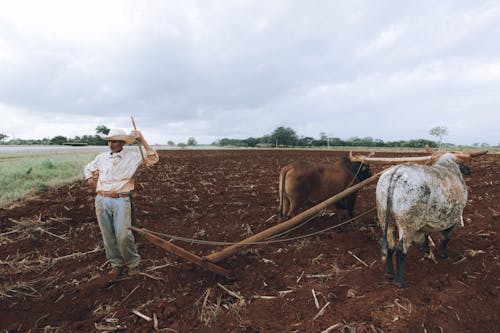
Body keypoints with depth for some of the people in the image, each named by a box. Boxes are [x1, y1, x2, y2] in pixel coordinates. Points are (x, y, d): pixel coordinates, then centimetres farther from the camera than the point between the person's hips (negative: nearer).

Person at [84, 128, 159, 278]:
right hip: (101, 200, 4)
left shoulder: (132, 157, 0)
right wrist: (91, 180, 11)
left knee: (123, 235, -11)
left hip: (121, 201, -4)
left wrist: (142, 140, -14)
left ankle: (133, 263, 9)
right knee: (108, 236, 8)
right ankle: (116, 264, 23)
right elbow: (88, 168, 30)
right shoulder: (101, 157, 12)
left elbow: (153, 159, -10)